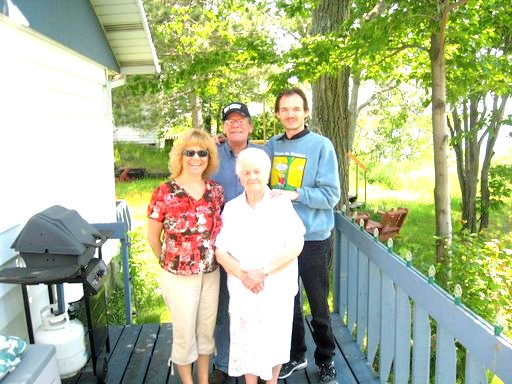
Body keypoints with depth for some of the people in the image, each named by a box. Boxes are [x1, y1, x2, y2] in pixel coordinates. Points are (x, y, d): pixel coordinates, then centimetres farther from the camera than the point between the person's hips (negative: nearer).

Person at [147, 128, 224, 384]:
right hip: (179, 276, -4)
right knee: (184, 332, 12)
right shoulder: (164, 193, -14)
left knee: (207, 329, 18)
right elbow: (153, 236, -4)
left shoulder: (216, 191, -2)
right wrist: (169, 263, 5)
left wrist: (214, 259, 5)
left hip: (211, 273, 4)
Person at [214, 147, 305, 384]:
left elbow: (295, 247, -11)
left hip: (278, 289, -1)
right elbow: (220, 252, 0)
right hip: (242, 290, 2)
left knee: (275, 341, 12)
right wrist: (244, 275, -16)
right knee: (246, 344, 10)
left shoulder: (282, 204, -6)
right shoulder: (231, 208, 2)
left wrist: (263, 272, -19)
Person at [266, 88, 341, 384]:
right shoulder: (273, 145, 6)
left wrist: (296, 194, -25)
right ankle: (296, 355, 36)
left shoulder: (321, 145, -8)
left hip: (313, 238, -4)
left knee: (318, 304, 9)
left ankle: (326, 360, 31)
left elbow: (331, 195, -12)